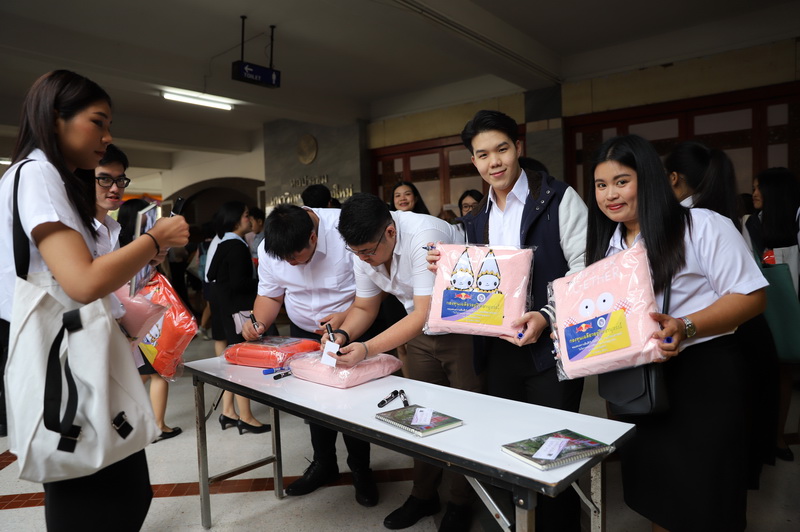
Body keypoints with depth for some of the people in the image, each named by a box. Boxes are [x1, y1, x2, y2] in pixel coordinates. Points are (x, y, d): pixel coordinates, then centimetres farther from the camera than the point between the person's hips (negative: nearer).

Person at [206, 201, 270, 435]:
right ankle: (245, 418, 3)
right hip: (236, 308, -10)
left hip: (226, 307, 10)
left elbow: (212, 274, 18)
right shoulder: (237, 246, -17)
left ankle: (228, 411, 24)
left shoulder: (224, 245, 12)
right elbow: (238, 283, -21)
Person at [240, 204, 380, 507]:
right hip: (304, 332, 5)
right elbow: (270, 295, -2)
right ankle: (324, 464, 36)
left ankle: (360, 469, 25)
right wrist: (258, 323, -21)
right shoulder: (269, 249, -13)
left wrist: (346, 317, -33)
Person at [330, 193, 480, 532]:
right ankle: (423, 496, 30)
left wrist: (367, 349, -40)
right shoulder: (364, 252, -8)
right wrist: (344, 334, -18)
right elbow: (363, 307, 3)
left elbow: (424, 314, -35)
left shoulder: (424, 237, -32)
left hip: (465, 323, -6)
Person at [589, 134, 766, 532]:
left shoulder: (703, 227, -12)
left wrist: (685, 328, -28)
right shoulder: (609, 245, 8)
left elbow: (751, 296, -14)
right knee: (653, 497, 18)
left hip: (702, 376, -6)